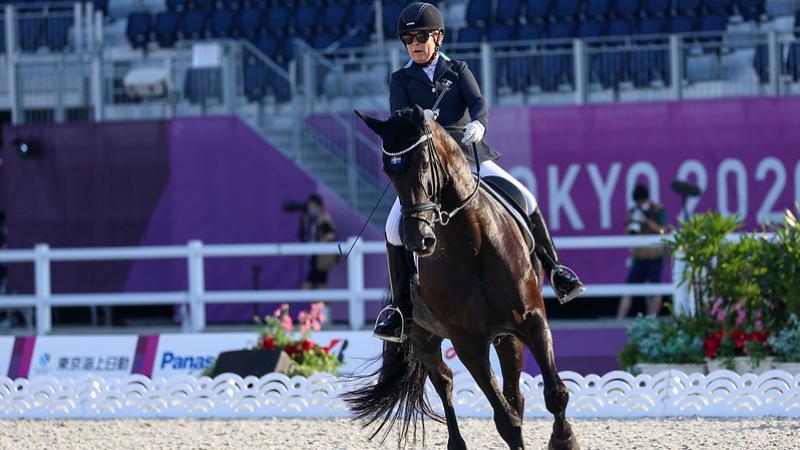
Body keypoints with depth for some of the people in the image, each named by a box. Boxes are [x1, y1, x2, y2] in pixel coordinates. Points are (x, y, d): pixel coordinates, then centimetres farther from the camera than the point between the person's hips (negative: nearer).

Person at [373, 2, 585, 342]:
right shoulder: (401, 80, 10)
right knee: (396, 226, -21)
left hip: (470, 155, 1)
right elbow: (398, 117, -7)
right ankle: (401, 307, -11)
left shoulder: (458, 71, 11)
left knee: (524, 200, -13)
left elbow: (478, 103, -5)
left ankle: (553, 270, 4)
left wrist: (478, 124, -30)